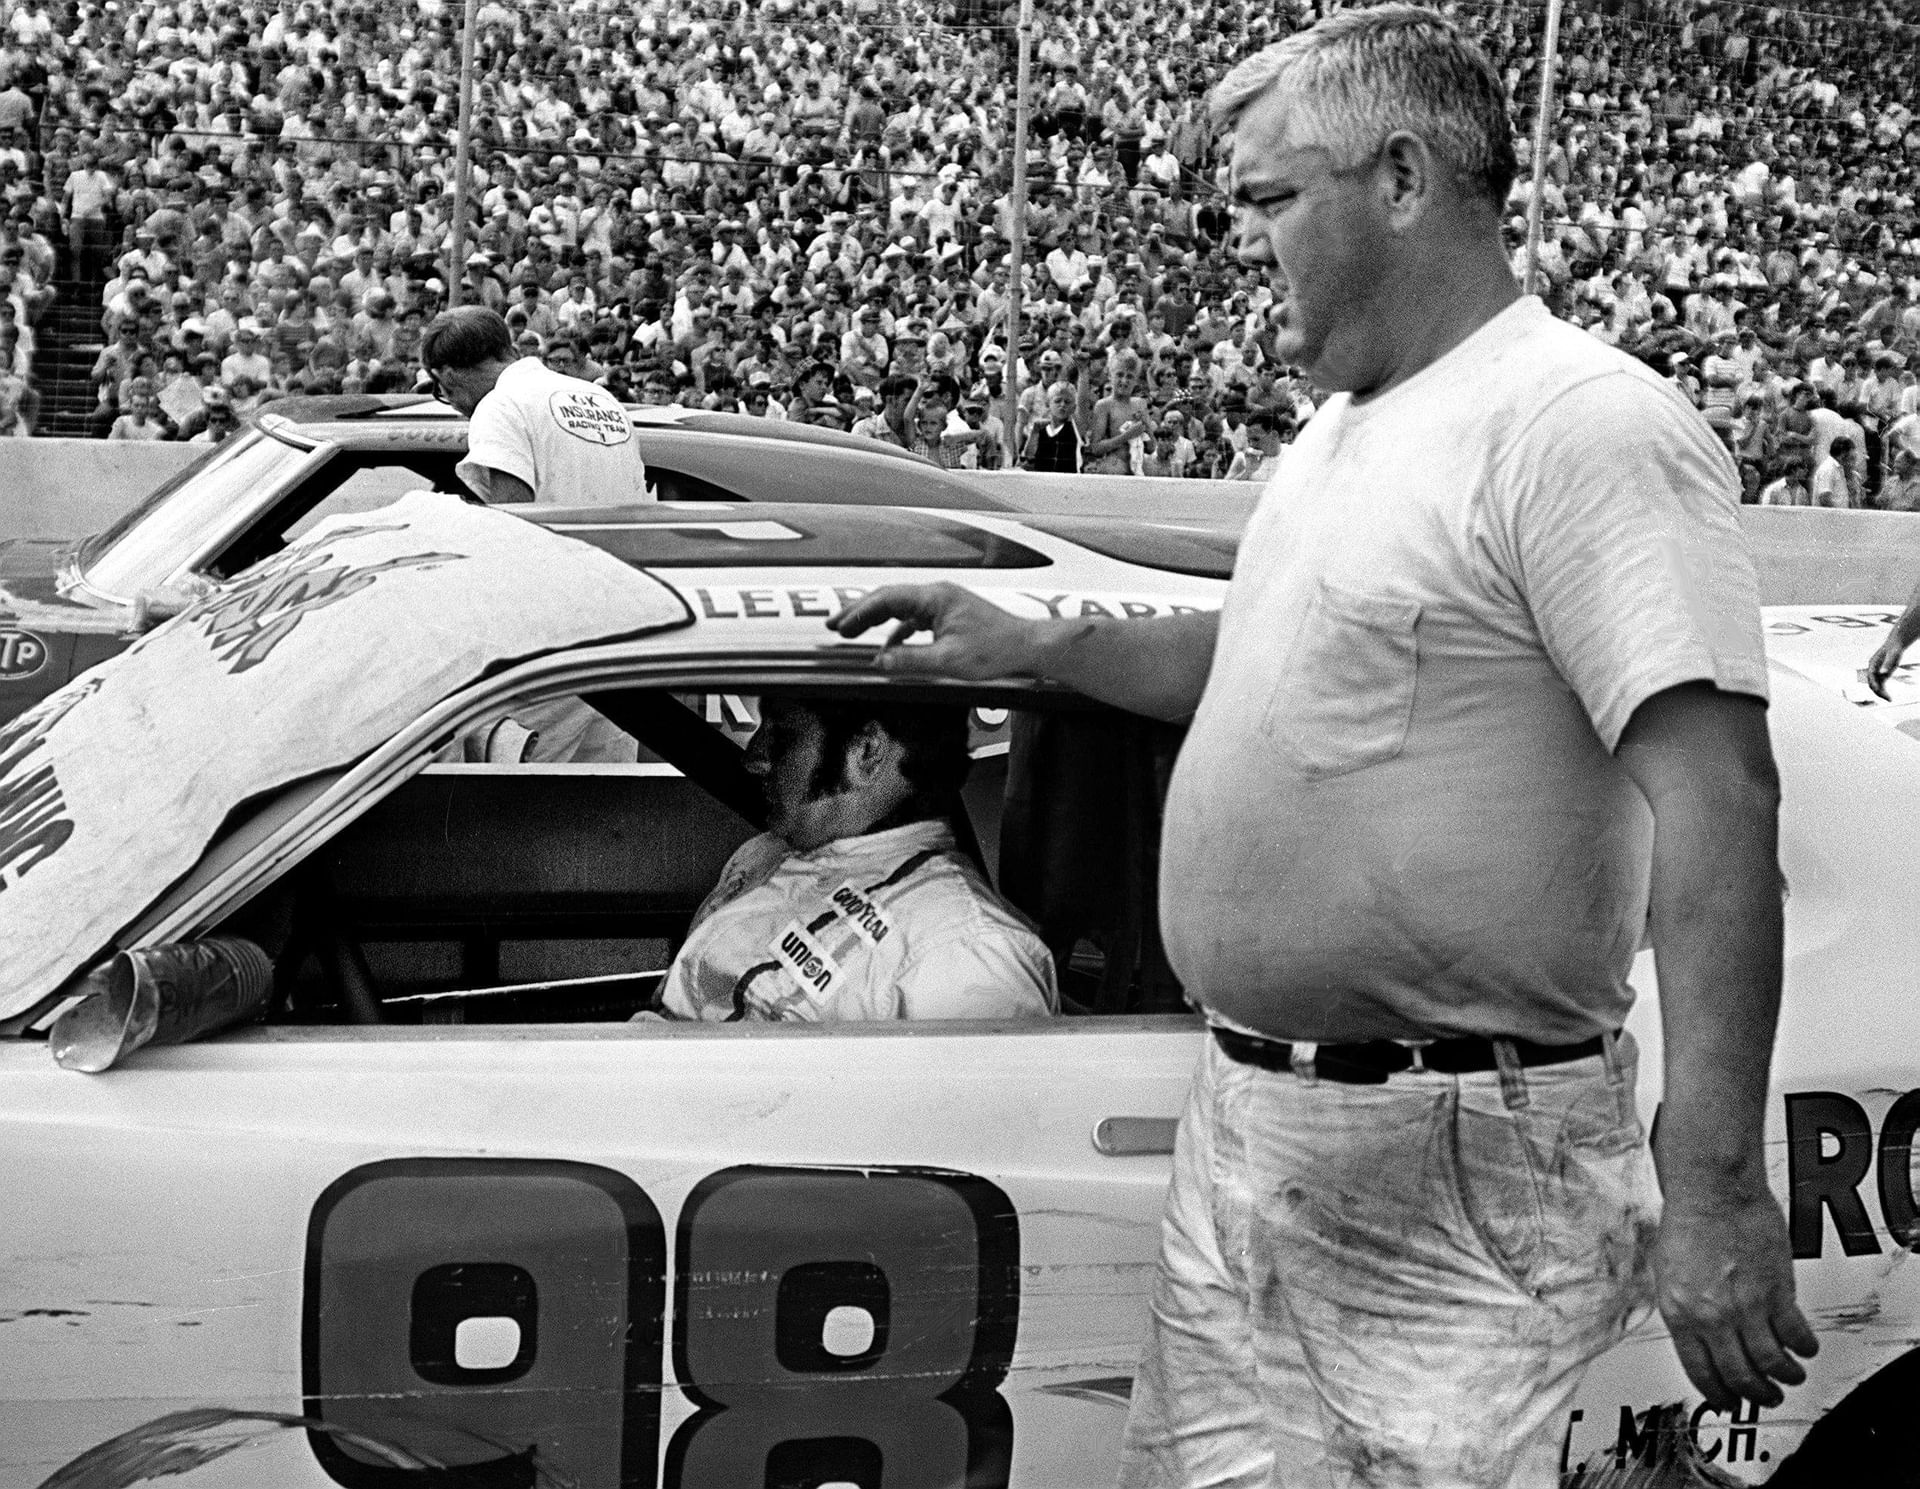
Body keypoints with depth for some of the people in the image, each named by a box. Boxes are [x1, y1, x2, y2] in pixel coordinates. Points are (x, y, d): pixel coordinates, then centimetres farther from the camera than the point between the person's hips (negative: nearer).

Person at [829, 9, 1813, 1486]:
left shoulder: (1589, 426, -17)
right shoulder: (1343, 431, 14)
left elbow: (1716, 791, -23)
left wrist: (1715, 1185, -27)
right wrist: (1033, 645, 22)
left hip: (1457, 1163, -9)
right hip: (1246, 1126, 9)